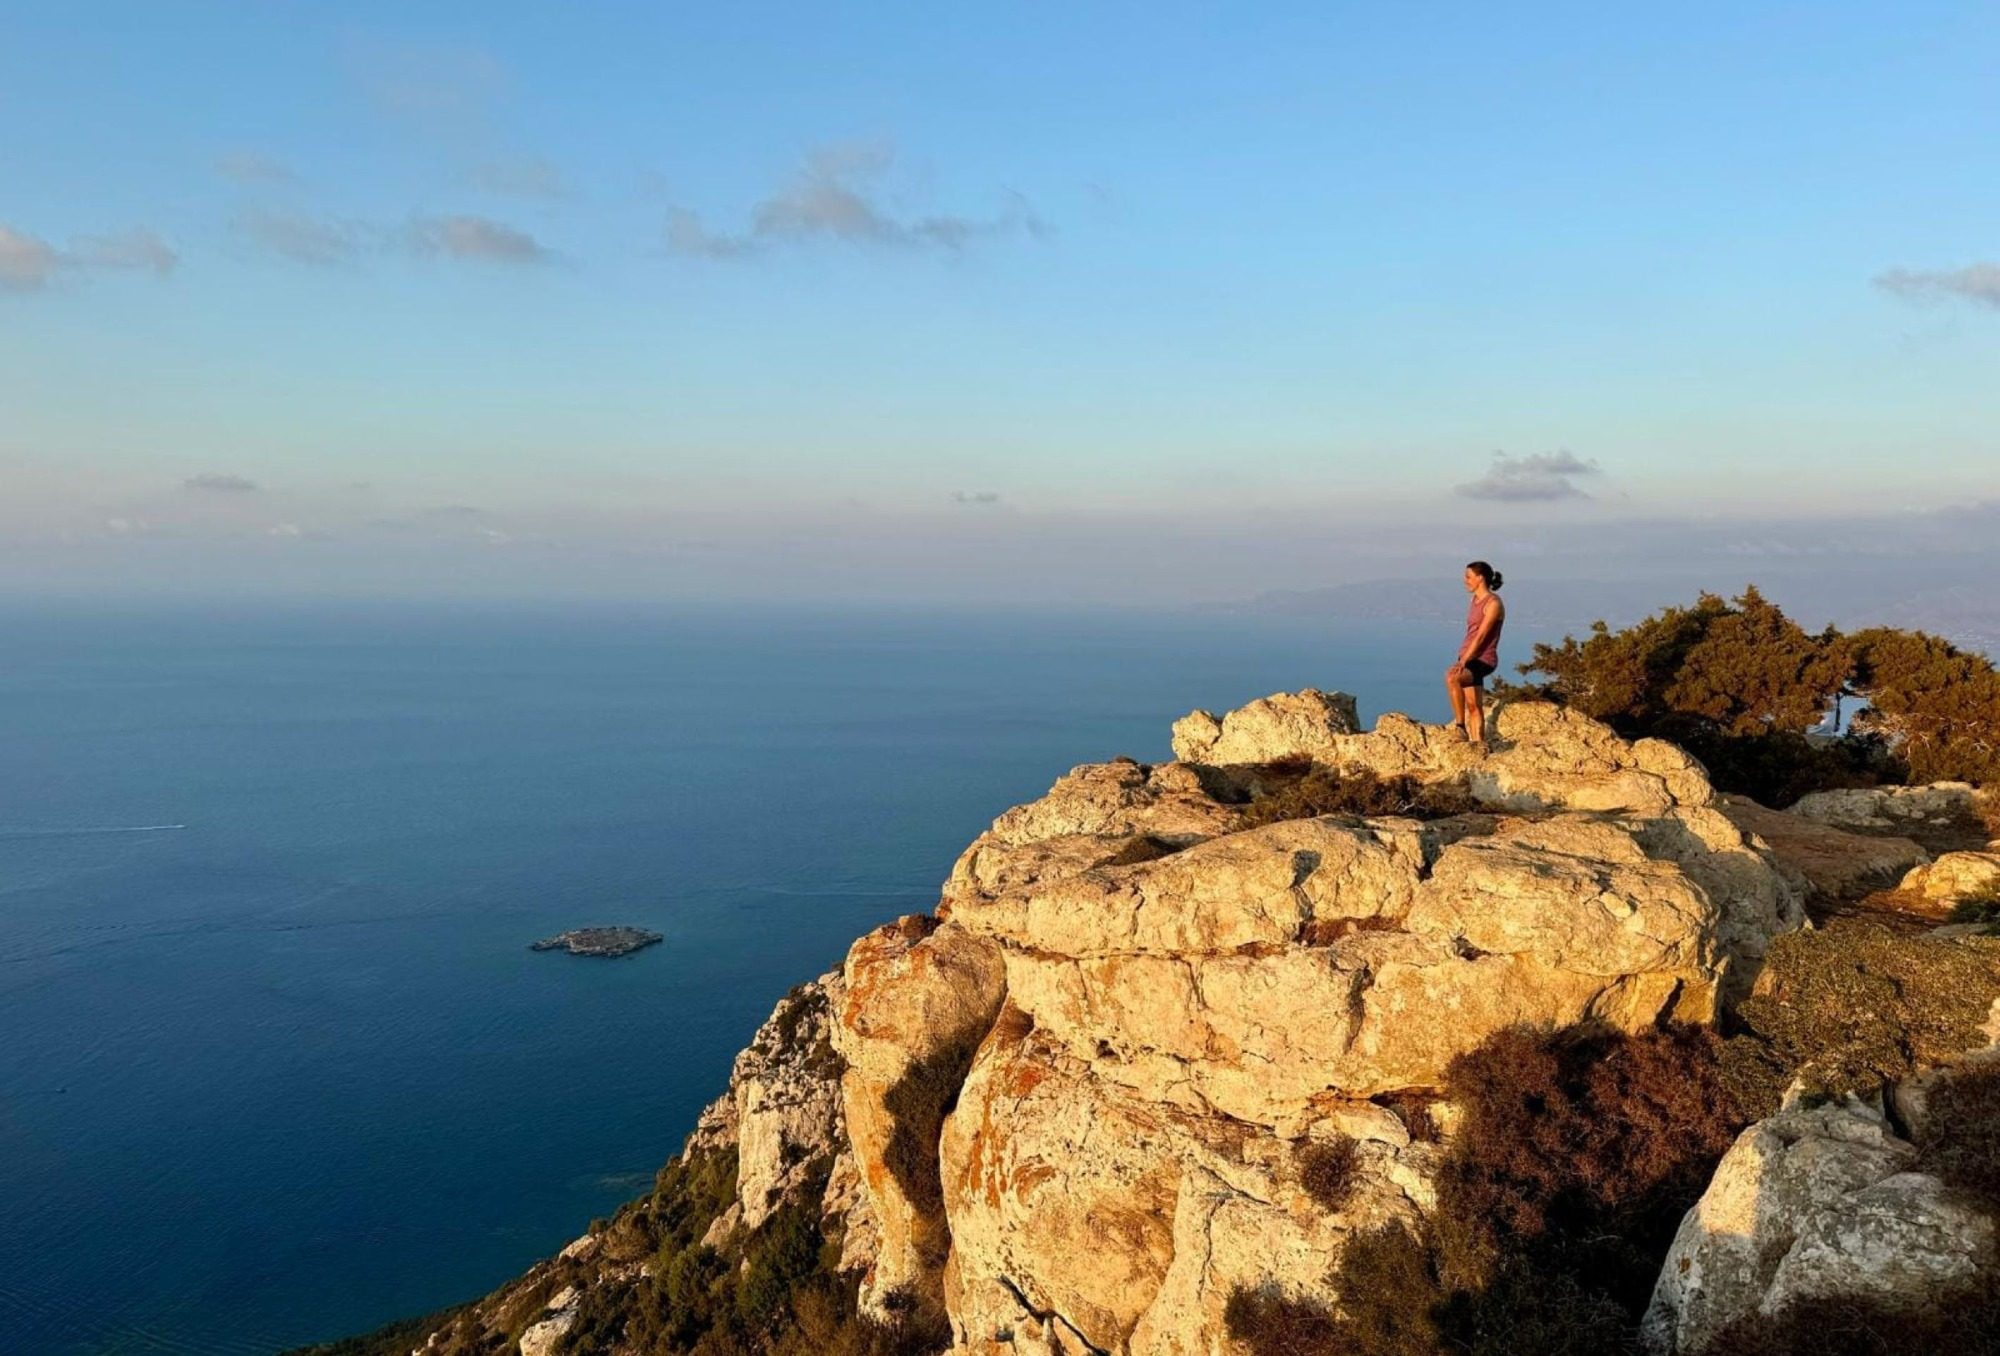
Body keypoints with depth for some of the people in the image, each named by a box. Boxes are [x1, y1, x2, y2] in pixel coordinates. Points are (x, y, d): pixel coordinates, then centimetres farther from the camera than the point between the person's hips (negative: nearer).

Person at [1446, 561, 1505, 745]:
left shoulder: (1493, 603, -13)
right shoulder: (1475, 600, 13)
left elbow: (1481, 635, -21)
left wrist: (1463, 661, -27)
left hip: (1483, 660, -9)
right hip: (1470, 659, 9)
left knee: (1451, 677, -34)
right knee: (1473, 706, 7)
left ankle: (1460, 725, -27)